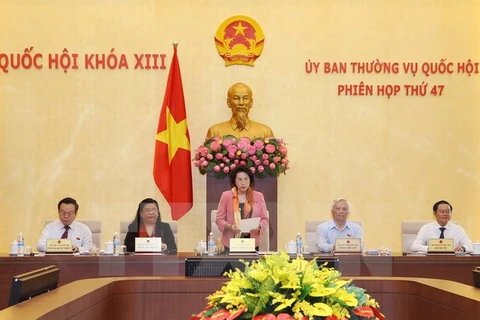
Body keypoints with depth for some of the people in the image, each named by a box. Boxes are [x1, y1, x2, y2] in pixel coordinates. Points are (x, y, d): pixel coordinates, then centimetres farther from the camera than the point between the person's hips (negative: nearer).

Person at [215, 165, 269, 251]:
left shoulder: (258, 196, 6)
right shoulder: (226, 196, 2)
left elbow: (265, 219, 8)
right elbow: (219, 219, 2)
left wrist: (259, 227, -12)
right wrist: (229, 226, -17)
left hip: (252, 243, 1)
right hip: (231, 242, -1)